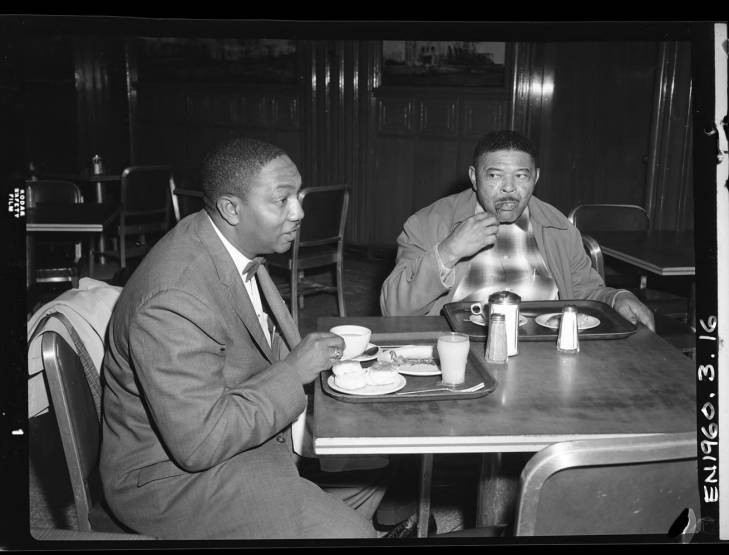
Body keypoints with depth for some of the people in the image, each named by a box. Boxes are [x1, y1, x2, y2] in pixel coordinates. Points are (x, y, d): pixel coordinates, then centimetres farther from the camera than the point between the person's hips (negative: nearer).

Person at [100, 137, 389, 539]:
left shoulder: (238, 249, -1)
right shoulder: (174, 300, -31)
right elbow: (198, 443, -30)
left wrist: (311, 355, -2)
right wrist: (293, 372, -25)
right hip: (177, 471, -9)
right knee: (346, 534, -17)